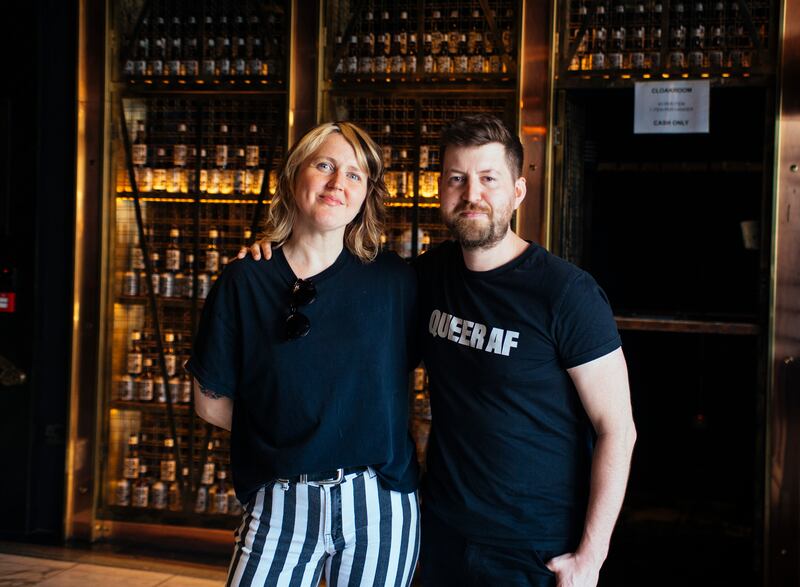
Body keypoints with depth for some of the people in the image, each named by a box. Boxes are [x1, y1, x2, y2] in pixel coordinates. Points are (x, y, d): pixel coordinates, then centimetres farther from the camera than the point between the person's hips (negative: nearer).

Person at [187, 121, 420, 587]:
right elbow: (212, 402, 4)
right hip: (280, 508, 0)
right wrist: (279, 440, 2)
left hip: (379, 508, 0)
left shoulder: (394, 280, -1)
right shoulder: (244, 282, -1)